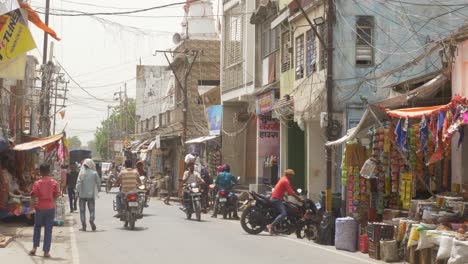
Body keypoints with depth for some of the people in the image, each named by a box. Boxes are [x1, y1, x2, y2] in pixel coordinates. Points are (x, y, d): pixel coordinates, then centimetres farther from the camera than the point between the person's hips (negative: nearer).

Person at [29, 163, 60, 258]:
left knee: (37, 227, 19)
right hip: (50, 207, 0)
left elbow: (33, 195, -11)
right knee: (48, 229, 4)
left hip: (40, 207, 0)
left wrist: (34, 203, 6)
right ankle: (46, 251, 3)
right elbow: (57, 194, -4)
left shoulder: (37, 183, -6)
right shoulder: (54, 182, -4)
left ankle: (34, 248, 13)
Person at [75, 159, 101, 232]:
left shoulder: (81, 173, -4)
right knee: (92, 209, 6)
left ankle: (83, 225, 5)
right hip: (91, 194, 0)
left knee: (82, 210, 8)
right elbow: (98, 182, 0)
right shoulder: (94, 173, -4)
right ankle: (91, 220, -20)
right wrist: (97, 191, 15)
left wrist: (77, 192, -4)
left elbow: (78, 183, -9)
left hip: (82, 195, 0)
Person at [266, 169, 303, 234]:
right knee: (283, 213, -21)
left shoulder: (283, 179, 18)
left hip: (275, 198, 11)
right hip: (276, 199, -11)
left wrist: (297, 197, 18)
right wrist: (299, 198, -12)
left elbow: (290, 190, 22)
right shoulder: (286, 181, -13)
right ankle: (272, 225, -29)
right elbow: (290, 192, -18)